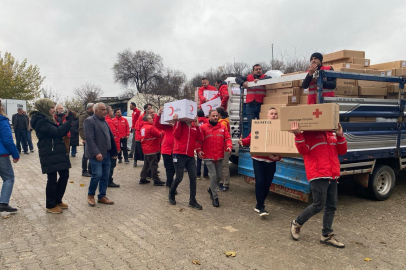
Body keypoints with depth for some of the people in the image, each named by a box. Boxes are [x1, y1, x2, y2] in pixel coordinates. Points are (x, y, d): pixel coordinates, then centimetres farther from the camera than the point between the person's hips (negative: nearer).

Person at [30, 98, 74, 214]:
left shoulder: (47, 119, 16)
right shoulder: (39, 120, -14)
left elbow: (60, 132, 13)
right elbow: (57, 132, -22)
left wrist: (68, 121, 2)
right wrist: (69, 121, -16)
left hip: (58, 153, 9)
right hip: (49, 155, -9)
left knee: (64, 175, 12)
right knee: (52, 179, 0)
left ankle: (58, 200, 28)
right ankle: (50, 206, 15)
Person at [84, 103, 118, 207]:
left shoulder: (104, 121, 16)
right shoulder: (89, 121, -9)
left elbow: (110, 136, 17)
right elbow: (90, 139, -17)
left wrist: (114, 152, 12)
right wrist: (96, 153, -24)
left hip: (106, 154, 8)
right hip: (96, 154, -8)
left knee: (105, 176, 9)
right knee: (97, 174, -10)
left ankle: (102, 197, 20)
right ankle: (90, 195, 12)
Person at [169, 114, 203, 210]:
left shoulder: (194, 126, 12)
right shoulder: (180, 124, 3)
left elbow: (200, 139, 0)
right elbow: (177, 135, -13)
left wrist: (197, 126, -7)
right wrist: (177, 122, -16)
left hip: (190, 156, 4)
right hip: (179, 155, -4)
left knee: (193, 178, 0)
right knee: (179, 178, -1)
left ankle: (192, 201, 8)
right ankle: (171, 195, 26)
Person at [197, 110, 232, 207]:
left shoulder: (222, 127, 8)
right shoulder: (203, 128, -1)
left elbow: (227, 138, 5)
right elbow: (198, 140, -2)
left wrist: (229, 146, -13)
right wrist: (198, 150, -15)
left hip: (219, 156, 4)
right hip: (208, 157, -4)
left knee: (219, 176, 11)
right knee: (213, 176, -7)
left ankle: (211, 189, 39)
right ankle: (215, 197, 5)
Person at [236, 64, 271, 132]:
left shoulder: (264, 77, 6)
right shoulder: (248, 78, 12)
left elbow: (270, 78, -16)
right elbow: (237, 79, 9)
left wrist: (259, 80, -30)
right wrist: (243, 83, -12)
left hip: (261, 105, -1)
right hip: (250, 105, 1)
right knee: (251, 124, 1)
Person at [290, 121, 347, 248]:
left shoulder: (331, 134, 17)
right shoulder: (308, 134, -4)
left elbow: (342, 151, 12)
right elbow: (303, 150, -16)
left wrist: (340, 136, -2)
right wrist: (298, 135, -28)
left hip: (332, 176, 7)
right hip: (318, 176, -7)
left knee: (331, 205, 9)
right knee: (318, 205, -5)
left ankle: (327, 235, 21)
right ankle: (297, 223, 17)